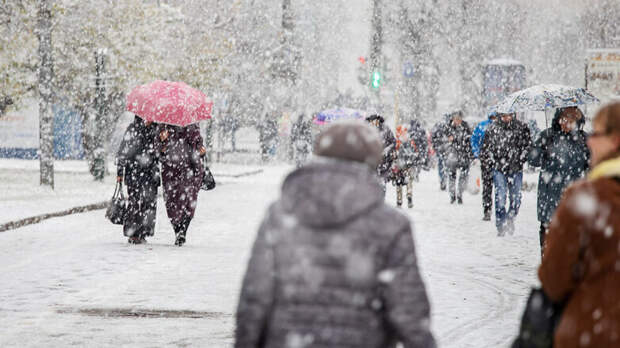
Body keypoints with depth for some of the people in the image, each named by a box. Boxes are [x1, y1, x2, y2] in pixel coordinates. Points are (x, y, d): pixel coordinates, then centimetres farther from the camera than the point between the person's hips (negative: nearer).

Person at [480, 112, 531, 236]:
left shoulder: (522, 128, 1)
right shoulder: (493, 128, 1)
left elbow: (527, 146, 4)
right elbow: (485, 148, 7)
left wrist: (519, 162, -5)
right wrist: (494, 163, -3)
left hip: (516, 169, 1)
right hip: (499, 169, -1)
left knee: (515, 198, 5)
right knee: (500, 197, -9)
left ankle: (510, 219, 29)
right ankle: (501, 226, -4)